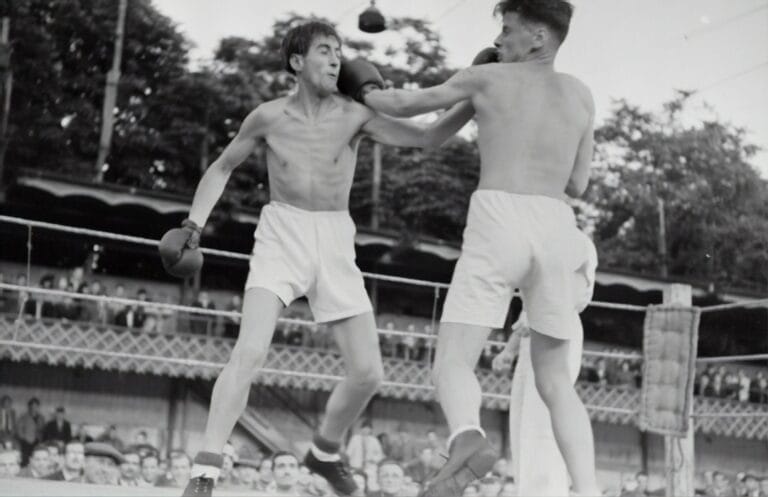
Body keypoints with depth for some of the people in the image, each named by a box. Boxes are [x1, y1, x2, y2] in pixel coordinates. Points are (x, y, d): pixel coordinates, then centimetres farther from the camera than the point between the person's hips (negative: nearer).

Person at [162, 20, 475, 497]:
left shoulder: (355, 114, -4)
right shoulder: (269, 116, -2)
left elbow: (430, 136, -10)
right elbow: (222, 167, 14)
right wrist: (194, 225, 5)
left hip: (335, 243, 2)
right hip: (281, 235, -2)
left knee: (369, 373, -1)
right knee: (250, 352, -23)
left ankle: (325, 451, 27)